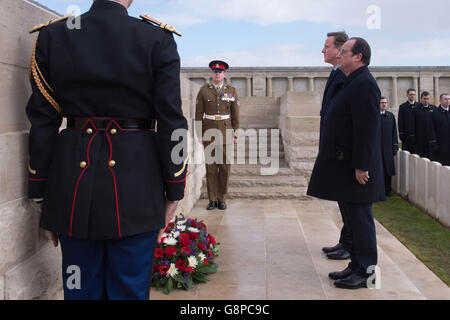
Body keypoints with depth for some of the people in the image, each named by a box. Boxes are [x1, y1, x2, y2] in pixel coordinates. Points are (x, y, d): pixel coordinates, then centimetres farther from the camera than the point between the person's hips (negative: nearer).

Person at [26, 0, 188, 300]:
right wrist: (173, 193, 4)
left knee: (80, 289, 14)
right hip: (136, 185, -2)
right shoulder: (158, 39, -5)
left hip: (72, 183, 3)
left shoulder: (52, 36, 1)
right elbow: (171, 123, -6)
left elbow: (42, 123, 1)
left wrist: (43, 196, 9)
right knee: (130, 289, 10)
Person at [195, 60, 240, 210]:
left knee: (225, 167, 1)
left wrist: (235, 134, 0)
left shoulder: (231, 91, 5)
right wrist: (200, 134, -2)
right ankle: (212, 200, 9)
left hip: (226, 132, 1)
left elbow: (235, 115, 5)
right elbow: (199, 114, 3)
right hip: (209, 133, 0)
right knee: (211, 166, 1)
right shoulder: (203, 91, 3)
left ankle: (222, 199, 11)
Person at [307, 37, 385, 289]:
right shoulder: (355, 83, 17)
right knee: (353, 219, 16)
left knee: (360, 219, -2)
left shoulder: (364, 84, -16)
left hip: (356, 168, -10)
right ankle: (357, 266, 27)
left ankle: (365, 272, 9)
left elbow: (367, 128, -22)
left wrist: (361, 166, -23)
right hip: (345, 165, 10)